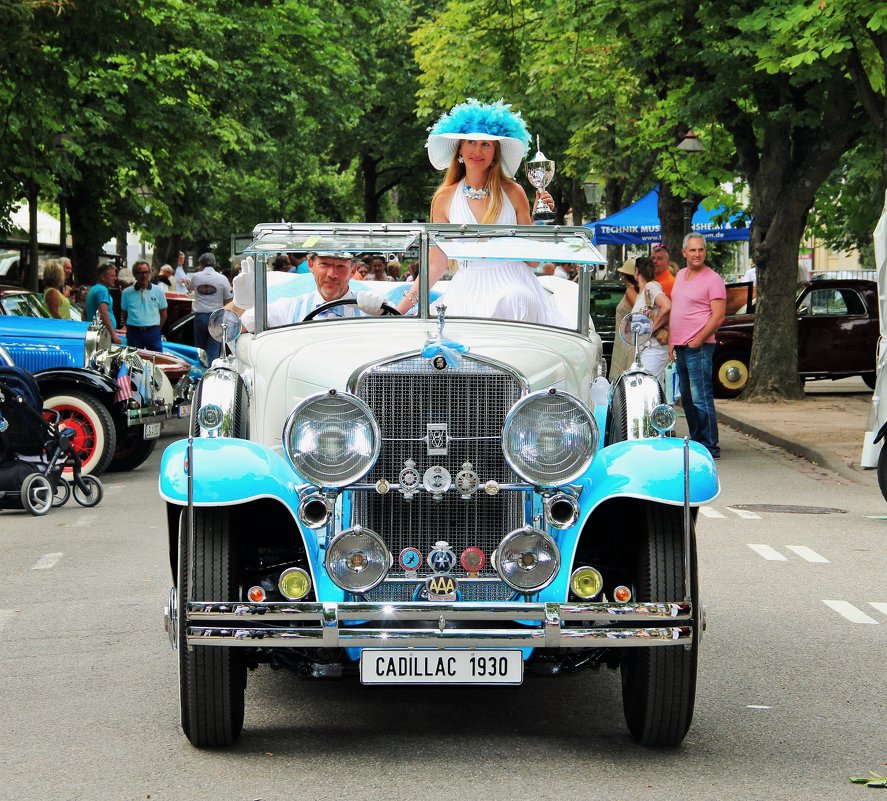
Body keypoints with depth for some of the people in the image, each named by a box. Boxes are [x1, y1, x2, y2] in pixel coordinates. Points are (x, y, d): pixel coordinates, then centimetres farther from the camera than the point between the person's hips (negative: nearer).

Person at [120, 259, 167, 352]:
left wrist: (156, 329, 7)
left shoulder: (158, 291, 4)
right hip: (134, 333, 1)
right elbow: (124, 313, 12)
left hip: (153, 332, -1)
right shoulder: (127, 293, 4)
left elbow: (163, 313, 10)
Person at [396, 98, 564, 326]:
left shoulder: (513, 192, 4)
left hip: (512, 283, 0)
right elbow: (436, 265, 10)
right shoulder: (445, 199, 6)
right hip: (469, 288, 0)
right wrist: (400, 309, 6)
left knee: (511, 301, -34)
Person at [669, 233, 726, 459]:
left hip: (699, 347, -8)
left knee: (701, 398, -11)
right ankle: (696, 441, 21)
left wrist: (698, 340, -15)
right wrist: (671, 341, 14)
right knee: (687, 398, 13)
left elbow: (718, 316, -13)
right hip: (680, 347, 8)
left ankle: (710, 447, -9)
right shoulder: (681, 275, 16)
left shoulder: (713, 279, -8)